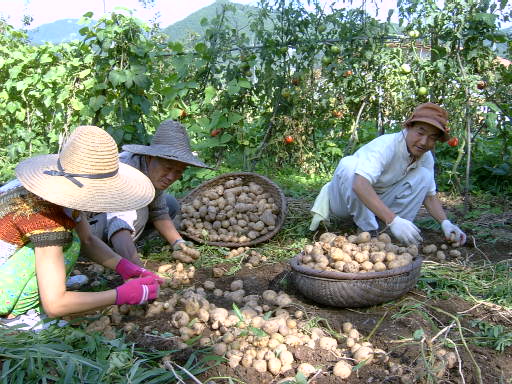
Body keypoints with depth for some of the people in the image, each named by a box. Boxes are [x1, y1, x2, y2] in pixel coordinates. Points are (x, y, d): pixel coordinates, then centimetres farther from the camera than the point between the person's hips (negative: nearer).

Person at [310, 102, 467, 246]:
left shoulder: (426, 157, -6)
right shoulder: (386, 145, -29)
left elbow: (430, 195, 3)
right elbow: (360, 185, -45)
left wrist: (445, 222, -16)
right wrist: (393, 220, -53)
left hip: (379, 201, 6)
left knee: (423, 176, -12)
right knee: (349, 164, -35)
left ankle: (393, 234, -13)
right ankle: (367, 229, -23)